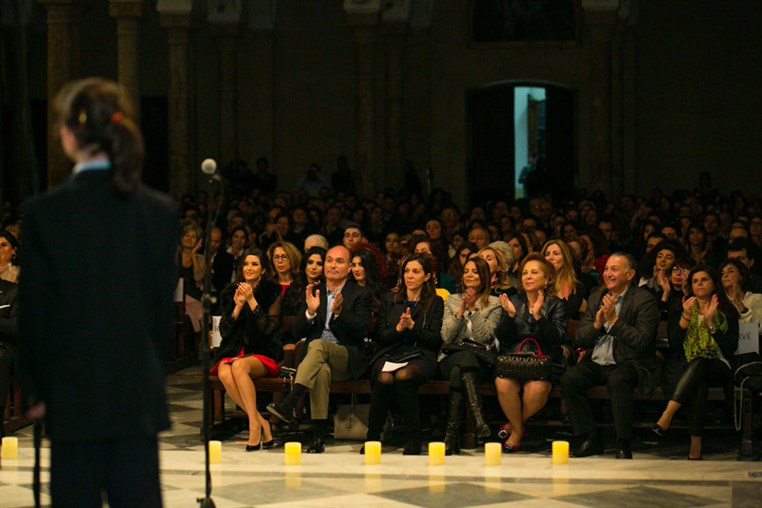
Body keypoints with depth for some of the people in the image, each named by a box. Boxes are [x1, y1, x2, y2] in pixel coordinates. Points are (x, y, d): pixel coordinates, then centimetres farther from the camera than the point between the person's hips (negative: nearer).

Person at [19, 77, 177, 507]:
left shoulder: (44, 213, -10)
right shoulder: (160, 212, -2)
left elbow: (35, 311, -4)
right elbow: (165, 306, 4)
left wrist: (35, 390, 6)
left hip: (74, 395, -2)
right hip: (140, 396, 2)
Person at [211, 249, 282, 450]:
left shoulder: (272, 292, 3)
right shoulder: (231, 293, 12)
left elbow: (270, 328, -9)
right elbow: (225, 331, 6)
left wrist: (252, 301, -14)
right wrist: (238, 306, -8)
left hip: (262, 354, -3)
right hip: (233, 351, 3)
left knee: (239, 366, -36)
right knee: (225, 373, -32)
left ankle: (254, 425, -33)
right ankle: (262, 424, -26)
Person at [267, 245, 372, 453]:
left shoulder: (360, 294, 9)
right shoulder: (313, 293, 18)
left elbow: (363, 331, -6)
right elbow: (297, 332, 10)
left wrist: (339, 312, -20)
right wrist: (310, 311, -9)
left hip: (347, 359, -2)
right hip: (315, 358, 2)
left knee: (318, 345, -36)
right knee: (322, 370, -37)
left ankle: (288, 404, -49)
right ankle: (320, 435, -40)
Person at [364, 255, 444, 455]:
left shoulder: (435, 303, 14)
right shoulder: (389, 300, 20)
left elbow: (435, 340, 3)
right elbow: (380, 337, 12)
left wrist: (412, 326, -11)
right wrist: (398, 329, -8)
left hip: (420, 356, -2)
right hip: (390, 354, 2)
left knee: (404, 376, -37)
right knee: (384, 378, -34)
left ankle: (414, 439, -32)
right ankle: (372, 436, -24)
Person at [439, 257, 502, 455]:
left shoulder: (494, 304, 10)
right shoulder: (452, 301, 17)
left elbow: (482, 336, -3)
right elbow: (446, 337, 5)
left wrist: (474, 309, -9)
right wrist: (461, 311, -4)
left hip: (480, 358, -1)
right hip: (451, 356, 1)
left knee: (459, 370, -37)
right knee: (462, 362, -37)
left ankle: (453, 432, -42)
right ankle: (477, 418, -49)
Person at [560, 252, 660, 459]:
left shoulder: (645, 300, -4)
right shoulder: (596, 298, 14)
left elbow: (642, 341, -16)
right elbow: (578, 339, 11)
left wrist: (614, 320, -19)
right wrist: (597, 324, -9)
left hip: (628, 364, -5)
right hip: (596, 363, 5)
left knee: (618, 380, -38)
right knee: (568, 379, -22)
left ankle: (623, 444, -26)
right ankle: (590, 439, -11)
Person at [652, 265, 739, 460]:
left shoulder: (727, 313, 12)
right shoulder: (680, 311, 17)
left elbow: (730, 349, -1)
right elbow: (673, 345, 3)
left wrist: (710, 322, -9)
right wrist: (686, 317, -8)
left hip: (717, 369, -1)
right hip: (683, 368, 1)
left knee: (698, 363, -39)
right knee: (698, 387, -38)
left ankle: (667, 415, -52)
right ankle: (695, 447, -48)